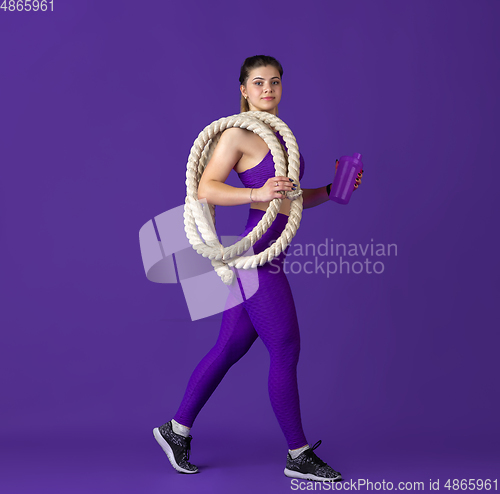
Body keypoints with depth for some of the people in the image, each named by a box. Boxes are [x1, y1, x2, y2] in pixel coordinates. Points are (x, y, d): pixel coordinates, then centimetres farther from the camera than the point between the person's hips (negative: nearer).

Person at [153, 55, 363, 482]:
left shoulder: (280, 134, 17)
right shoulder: (238, 135, -9)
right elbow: (206, 189, -14)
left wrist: (331, 191, 9)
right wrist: (258, 193, -25)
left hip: (267, 256, 9)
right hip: (257, 255, -9)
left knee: (231, 347, 13)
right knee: (286, 351, -2)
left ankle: (177, 430, 25)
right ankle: (299, 455, 11)